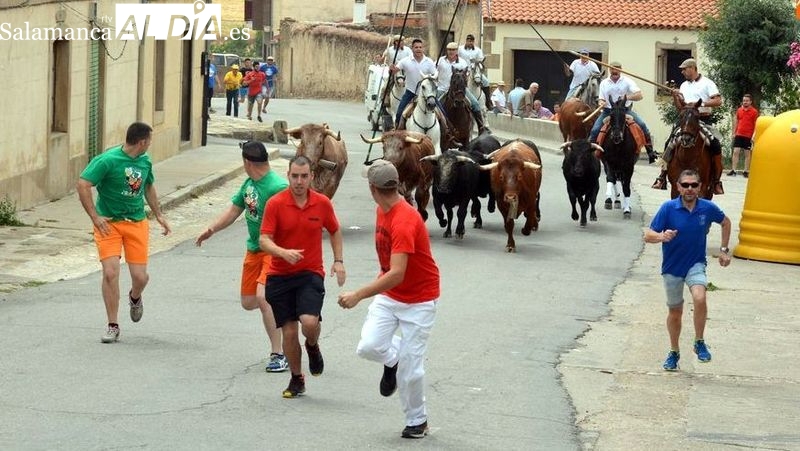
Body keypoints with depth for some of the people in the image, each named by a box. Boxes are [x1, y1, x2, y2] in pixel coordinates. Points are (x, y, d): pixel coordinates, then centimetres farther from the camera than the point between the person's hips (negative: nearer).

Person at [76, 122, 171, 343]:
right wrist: (95, 217, -19)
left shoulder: (145, 162, 6)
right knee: (110, 272, -15)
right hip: (109, 223, -4)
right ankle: (112, 326, -1)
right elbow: (83, 186, -17)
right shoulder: (107, 160, -16)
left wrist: (158, 214, 22)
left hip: (137, 223, 5)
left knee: (140, 276, -3)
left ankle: (135, 298, 36)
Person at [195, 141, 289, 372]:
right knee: (248, 302, 12)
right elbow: (234, 208, 20)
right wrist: (212, 229, 14)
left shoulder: (278, 187, -22)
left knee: (263, 296, -24)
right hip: (254, 249, 9)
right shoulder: (249, 183, 6)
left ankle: (278, 354, -16)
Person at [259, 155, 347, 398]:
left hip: (311, 274, 0)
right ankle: (297, 379, 22)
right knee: (289, 332, 1)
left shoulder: (322, 203, 0)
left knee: (309, 322, -22)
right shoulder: (275, 203, -7)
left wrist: (338, 261, 9)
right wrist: (284, 253, -30)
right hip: (279, 276, 0)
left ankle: (313, 346, 14)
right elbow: (264, 240, -12)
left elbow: (335, 231, 18)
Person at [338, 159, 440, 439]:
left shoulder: (405, 222, -29)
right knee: (368, 347, -12)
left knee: (410, 367, -3)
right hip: (389, 295, 7)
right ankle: (393, 360, 21)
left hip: (418, 301, -7)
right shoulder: (382, 211, 0)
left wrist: (359, 295, -38)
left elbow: (397, 274, -35)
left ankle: (417, 421, 19)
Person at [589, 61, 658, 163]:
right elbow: (601, 99, 11)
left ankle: (650, 152, -15)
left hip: (625, 110, -2)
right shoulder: (604, 83, 7)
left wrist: (627, 97, -29)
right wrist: (601, 103, -14)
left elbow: (640, 95, -10)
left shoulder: (627, 81, -2)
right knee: (595, 130, -16)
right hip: (608, 111, 2)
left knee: (642, 125, -21)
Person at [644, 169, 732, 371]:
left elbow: (726, 222, 13)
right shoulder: (668, 208, -14)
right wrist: (662, 236, -35)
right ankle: (674, 353, 34)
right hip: (672, 267, 0)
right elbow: (648, 236, -14)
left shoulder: (708, 208, -8)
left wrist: (724, 250, 10)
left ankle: (699, 343, -9)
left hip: (696, 264, 0)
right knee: (675, 312, 12)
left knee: (699, 298, -28)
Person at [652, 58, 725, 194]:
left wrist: (701, 103, -19)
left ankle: (716, 181, -14)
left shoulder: (707, 83, 1)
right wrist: (676, 96, 1)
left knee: (716, 146, -22)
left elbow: (718, 101, -9)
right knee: (669, 144, -10)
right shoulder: (684, 86, 18)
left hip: (703, 120, -5)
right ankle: (662, 177, -6)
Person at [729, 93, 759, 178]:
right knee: (736, 151, -3)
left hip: (748, 136, -3)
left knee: (747, 153, 3)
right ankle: (733, 170, -2)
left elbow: (756, 125, -3)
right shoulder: (739, 110, 8)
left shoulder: (754, 112, -3)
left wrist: (753, 136, -10)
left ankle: (746, 171, 6)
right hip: (739, 135, 3)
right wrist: (734, 133, 12)